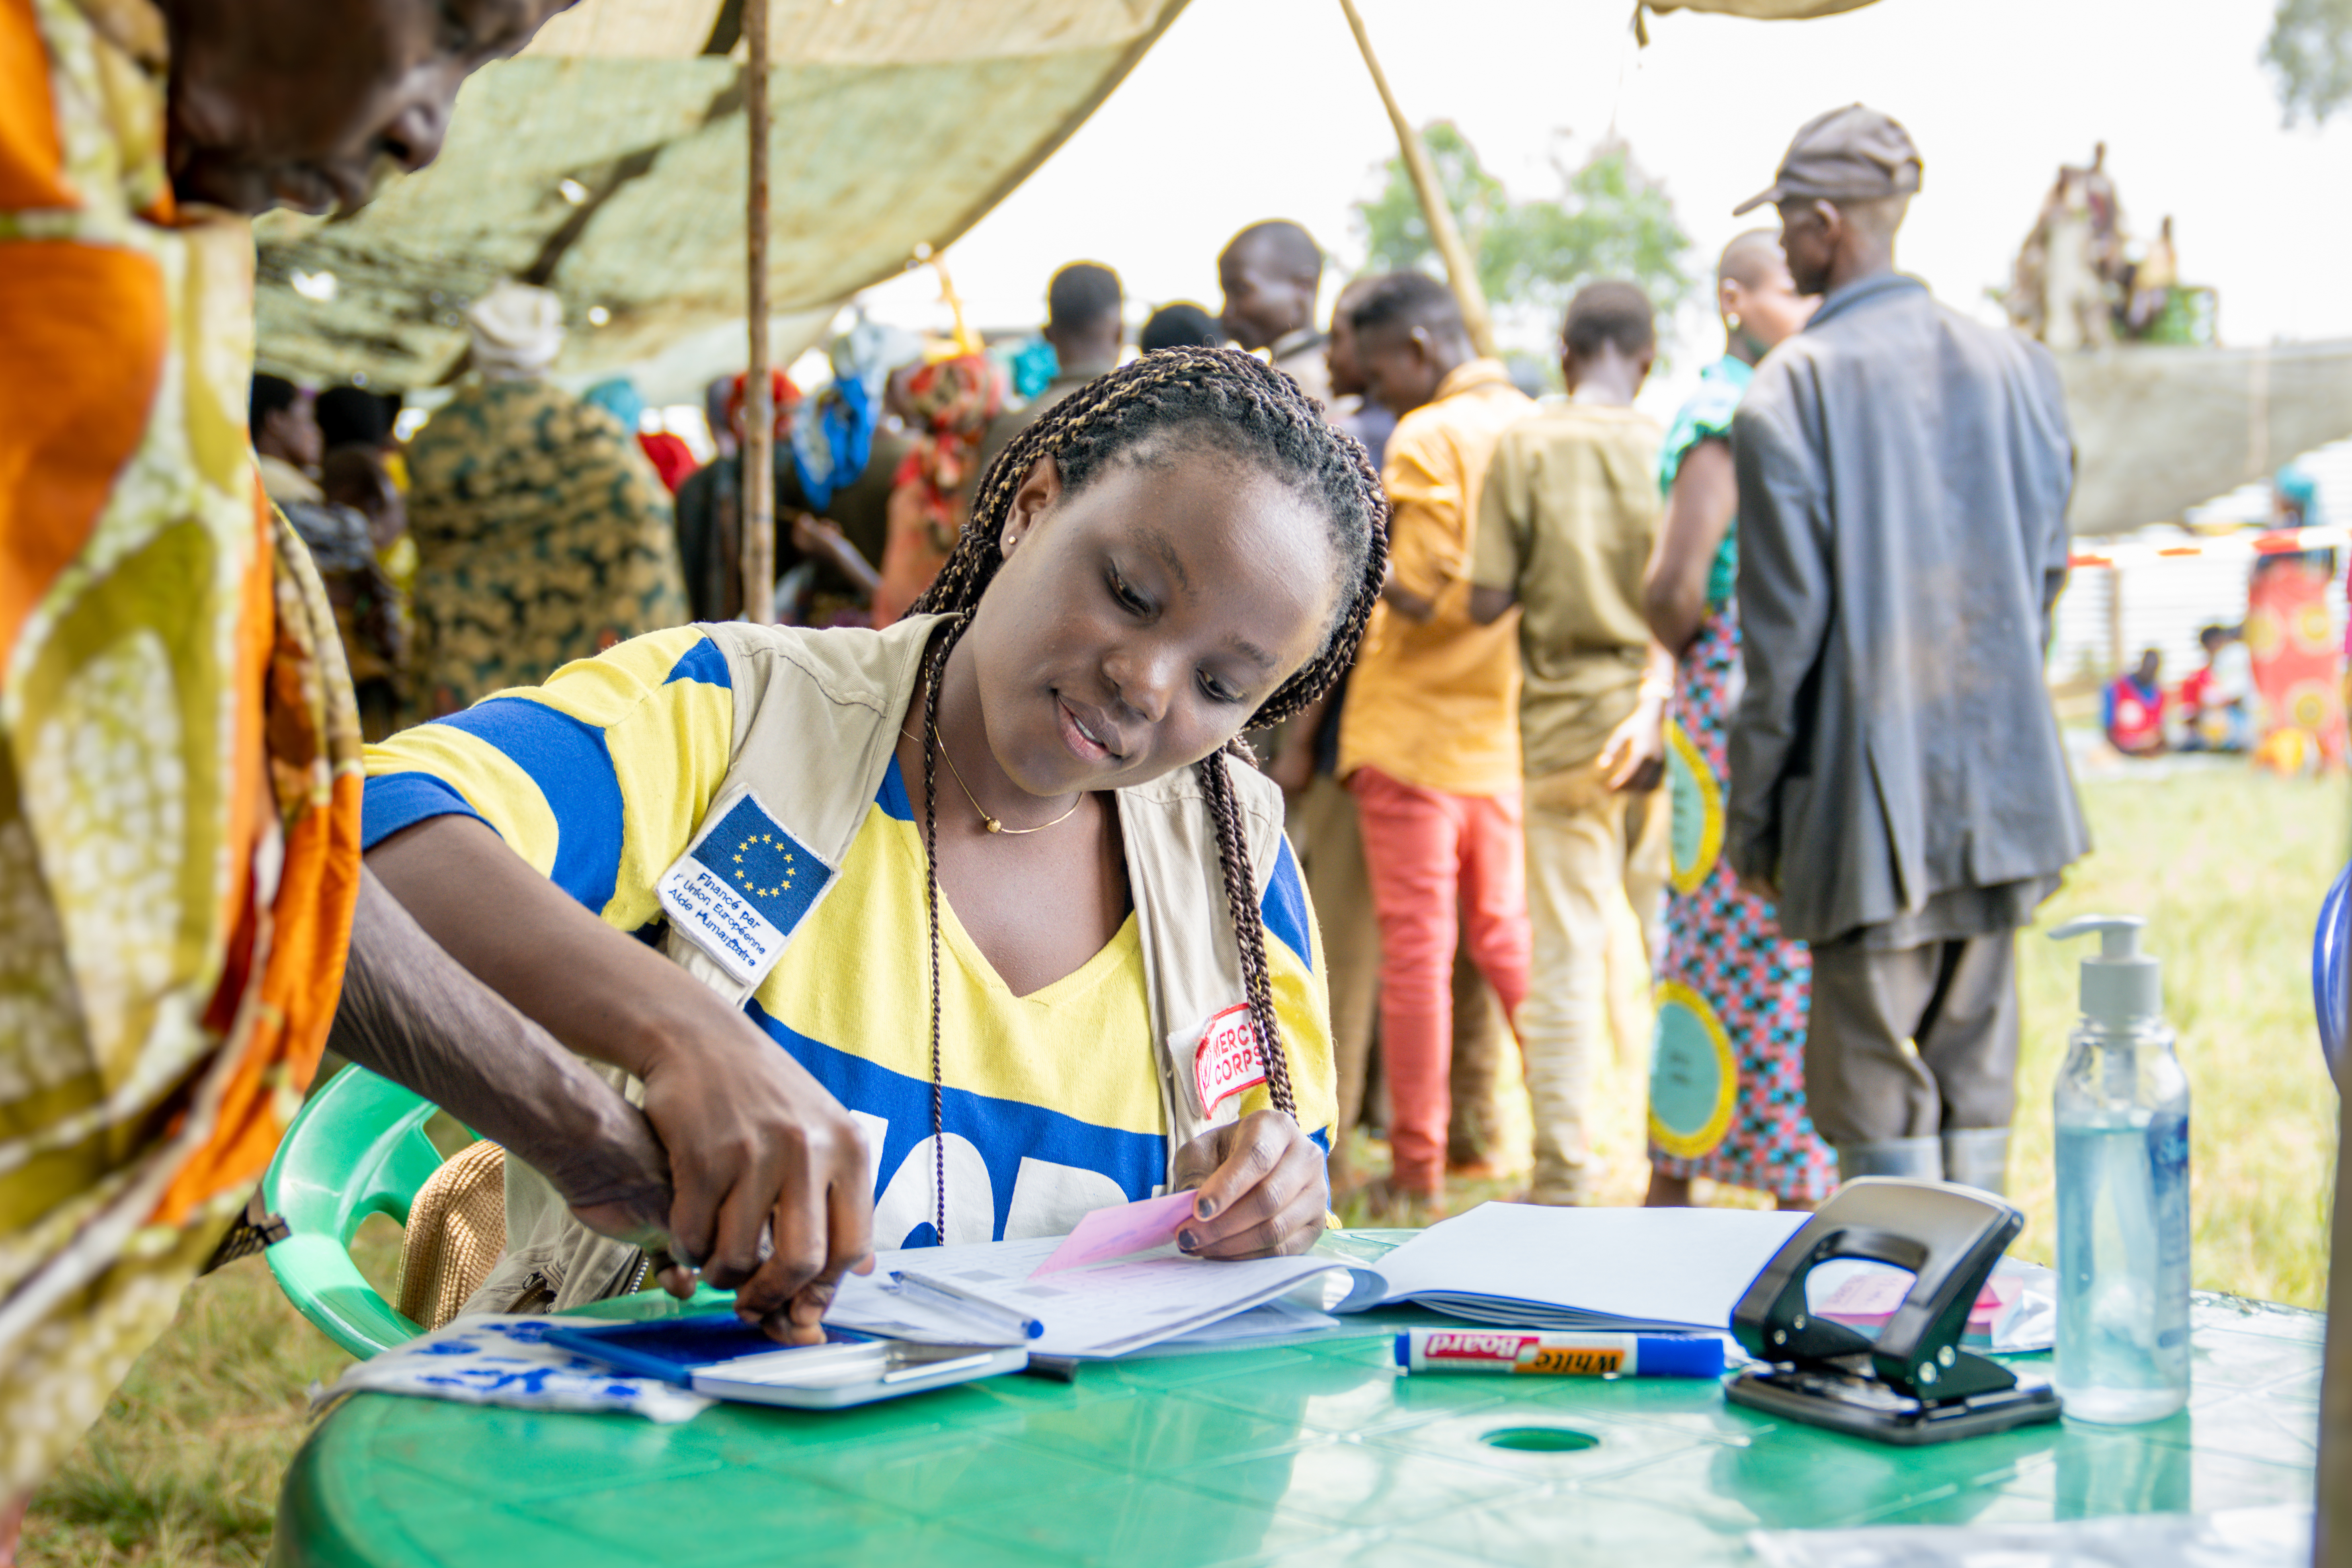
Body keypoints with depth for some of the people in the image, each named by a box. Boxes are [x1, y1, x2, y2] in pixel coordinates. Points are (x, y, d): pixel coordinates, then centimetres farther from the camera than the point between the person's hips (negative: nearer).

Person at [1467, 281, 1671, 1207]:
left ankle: (1564, 1174, 6)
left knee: (1564, 947, 3)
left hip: (1563, 718, -1)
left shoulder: (1526, 446, -4)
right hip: (1660, 718, 1)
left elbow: (1487, 601, -6)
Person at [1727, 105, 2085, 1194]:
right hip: (2006, 791, 5)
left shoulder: (1790, 390, -11)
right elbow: (2045, 574, 11)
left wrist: (1750, 815, -2)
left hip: (1871, 798, -5)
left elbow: (1784, 627, -10)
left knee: (1877, 1101, 3)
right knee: (1978, 1082, 15)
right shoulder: (2019, 366, 5)